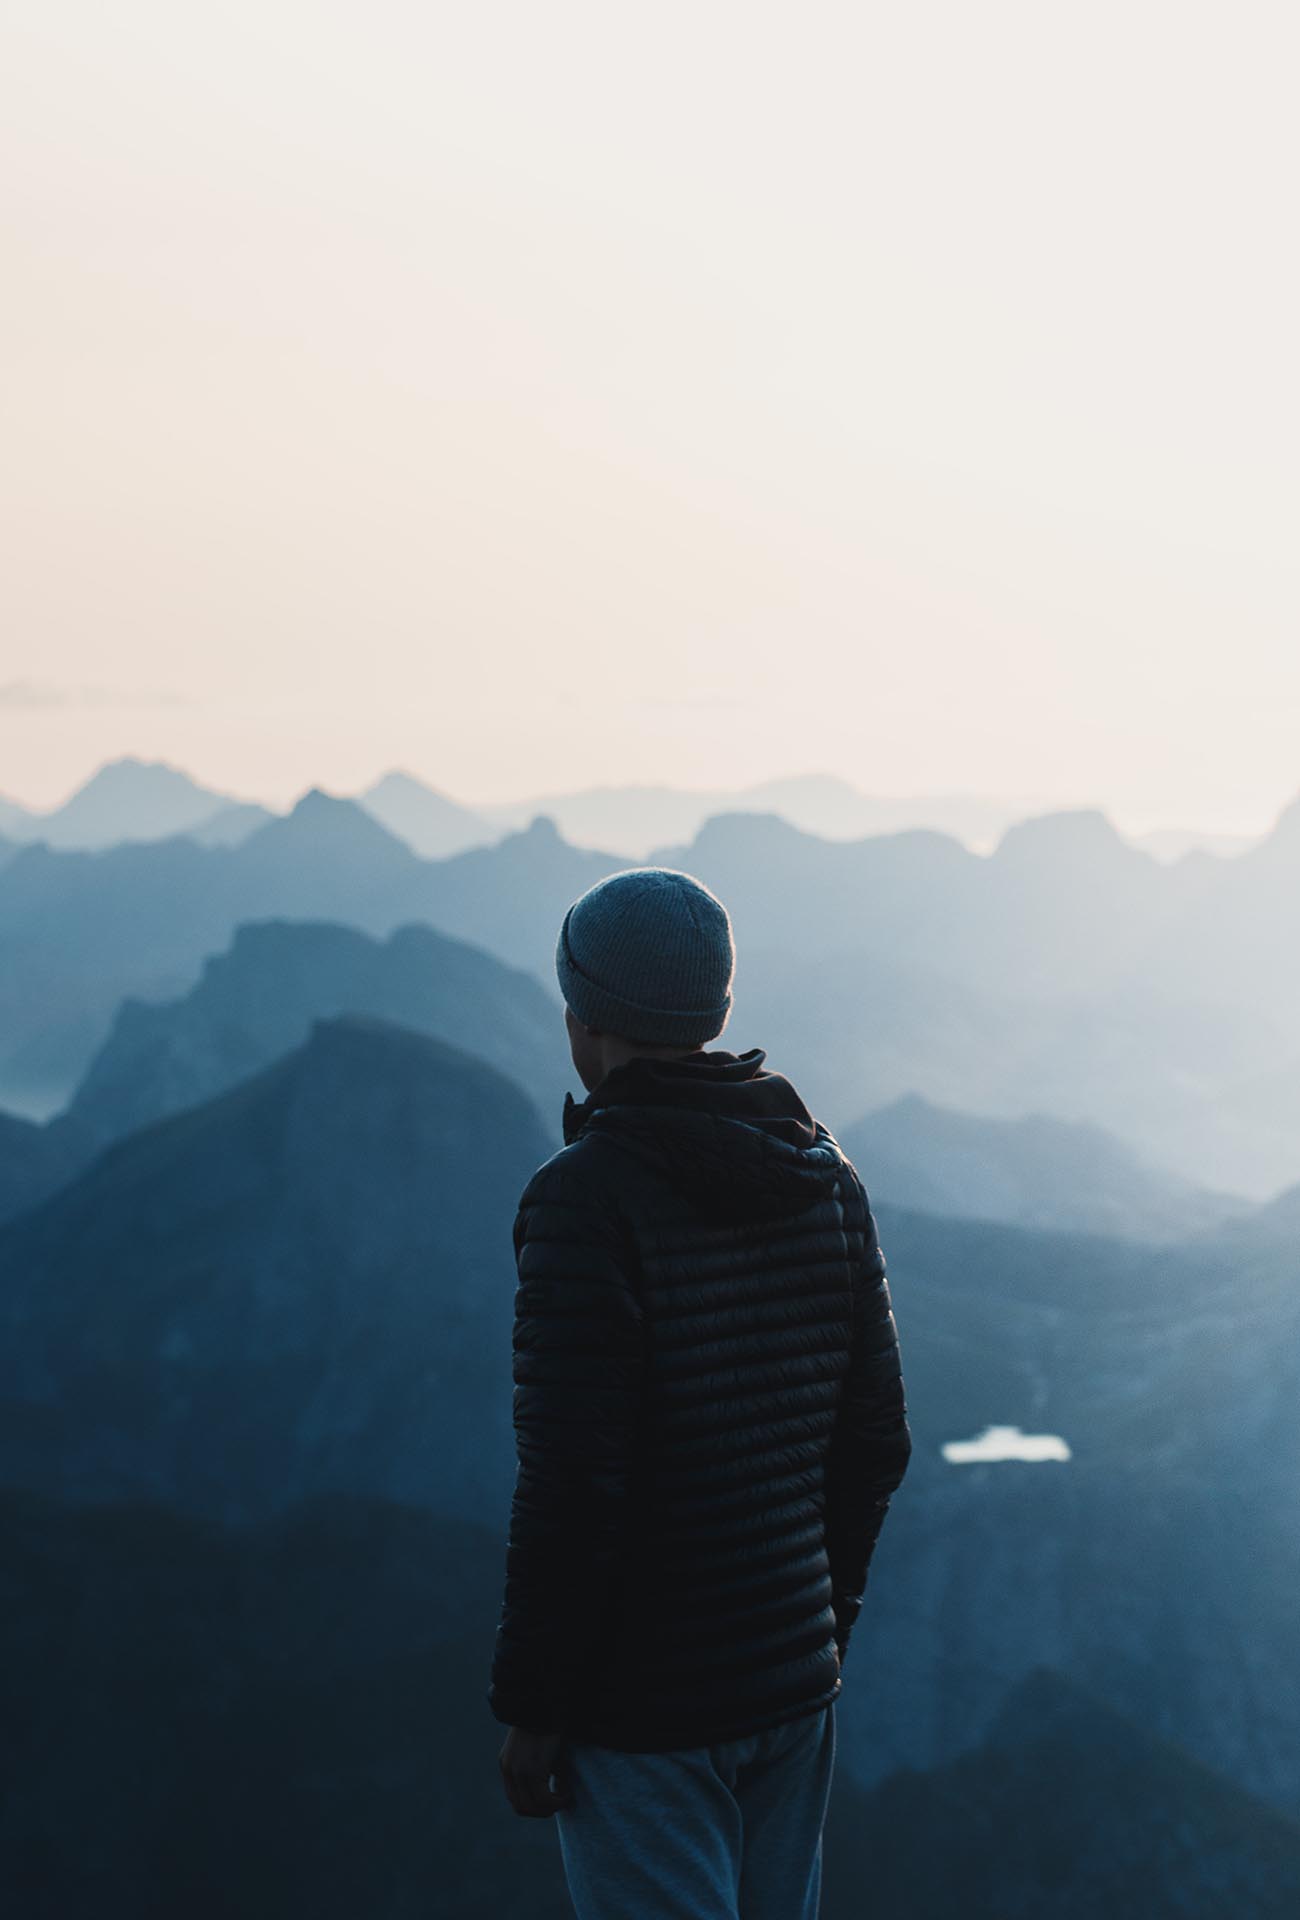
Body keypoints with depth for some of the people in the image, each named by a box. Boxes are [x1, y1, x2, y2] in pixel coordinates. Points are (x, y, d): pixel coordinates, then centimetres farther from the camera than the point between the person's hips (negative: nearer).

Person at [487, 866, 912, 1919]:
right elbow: (875, 1437, 9)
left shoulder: (587, 1199, -18)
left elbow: (570, 1484, -21)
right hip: (793, 1680, 7)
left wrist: (531, 1709, -12)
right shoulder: (826, 1179, 3)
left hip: (639, 1705, -7)